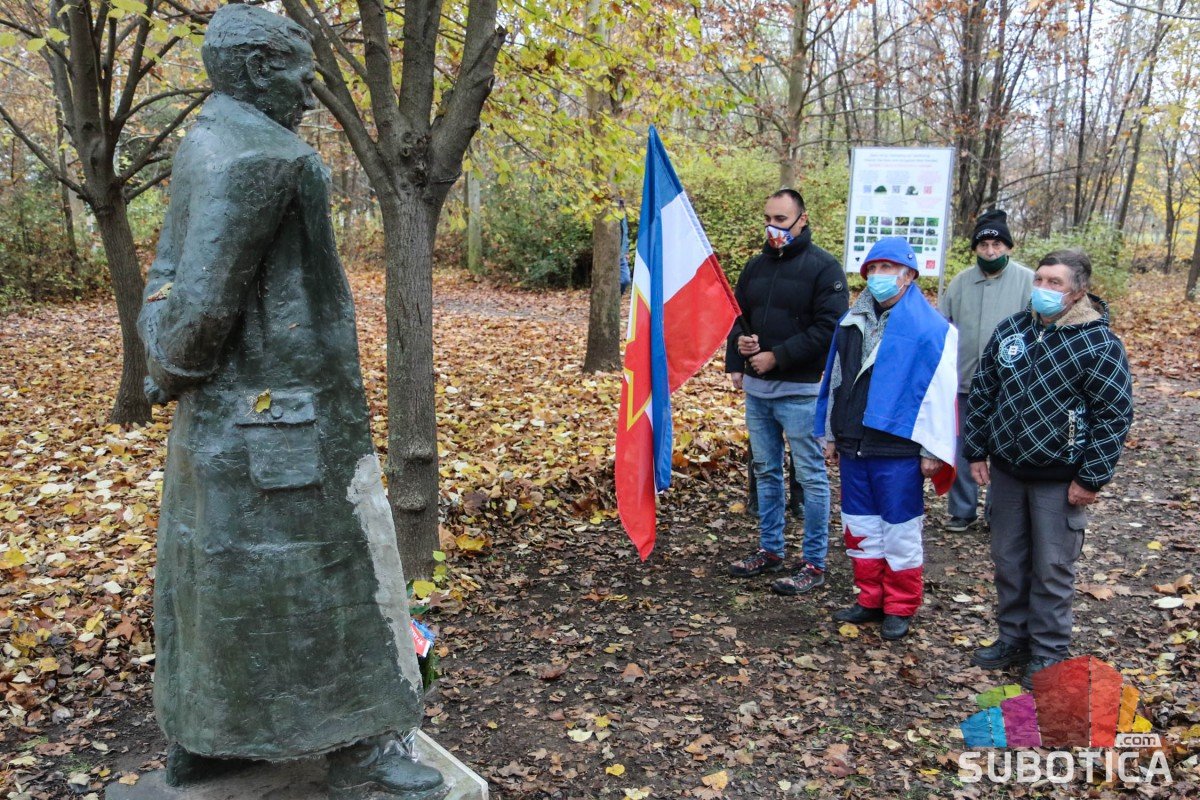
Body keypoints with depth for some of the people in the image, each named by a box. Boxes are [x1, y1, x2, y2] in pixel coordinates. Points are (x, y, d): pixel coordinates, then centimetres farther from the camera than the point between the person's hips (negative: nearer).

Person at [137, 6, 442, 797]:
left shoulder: (202, 148, 14)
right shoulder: (267, 156, -18)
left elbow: (170, 277, 14)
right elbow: (205, 293, -22)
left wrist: (170, 369, 6)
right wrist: (179, 373, -6)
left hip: (218, 419, 10)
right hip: (284, 417, -10)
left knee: (214, 564, 17)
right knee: (331, 565, 0)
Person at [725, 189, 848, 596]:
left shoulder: (823, 267, -8)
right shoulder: (757, 265, 12)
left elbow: (829, 327, -16)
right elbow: (737, 315, 19)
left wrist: (777, 356, -17)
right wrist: (735, 359, 2)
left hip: (800, 390, -7)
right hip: (756, 388, 7)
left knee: (811, 476, 1)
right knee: (766, 470, 15)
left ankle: (814, 563, 10)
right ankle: (771, 550, 28)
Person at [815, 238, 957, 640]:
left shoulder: (930, 328, -9)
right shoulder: (852, 322, 9)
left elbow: (939, 391, -11)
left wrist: (933, 450, -12)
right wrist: (830, 434, 16)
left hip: (898, 449, -6)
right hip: (854, 445, 6)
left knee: (900, 529, 5)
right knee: (860, 526, 14)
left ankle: (900, 608, 20)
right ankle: (871, 599, 28)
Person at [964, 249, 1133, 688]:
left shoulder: (1099, 344, -12)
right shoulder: (1011, 329, 3)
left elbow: (1115, 414, -11)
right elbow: (982, 393, 9)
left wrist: (1092, 478, -12)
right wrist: (976, 452, 6)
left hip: (1059, 479, -5)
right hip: (1006, 470, 5)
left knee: (1051, 569, 6)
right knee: (1008, 561, 15)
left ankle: (1048, 654, 22)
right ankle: (1013, 637, 32)